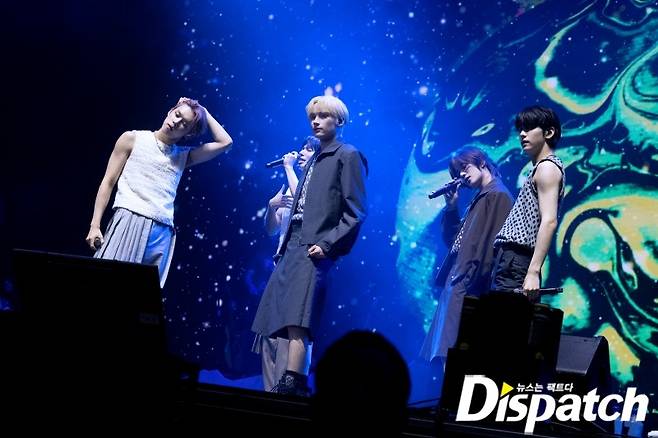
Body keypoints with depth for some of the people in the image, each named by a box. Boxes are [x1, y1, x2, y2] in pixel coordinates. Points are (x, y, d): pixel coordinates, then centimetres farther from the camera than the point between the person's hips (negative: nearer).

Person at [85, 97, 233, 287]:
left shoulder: (183, 156, 20)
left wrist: (204, 113, 18)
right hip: (128, 224, -3)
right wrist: (95, 225, -1)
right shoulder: (133, 139, 11)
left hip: (162, 234, 3)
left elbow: (225, 142, 15)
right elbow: (108, 182, 8)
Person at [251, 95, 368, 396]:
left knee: (297, 321, -21)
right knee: (284, 321, 2)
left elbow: (356, 211, -7)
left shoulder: (348, 156, 1)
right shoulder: (313, 159, 25)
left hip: (315, 249, -9)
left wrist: (327, 244, -16)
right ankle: (291, 384, 3)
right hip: (294, 246, 9)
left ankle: (291, 382, -26)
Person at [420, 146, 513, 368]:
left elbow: (492, 245, -16)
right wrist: (451, 207, 12)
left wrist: (472, 280, -22)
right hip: (458, 281, 9)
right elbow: (452, 239, 24)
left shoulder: (497, 196, -6)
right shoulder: (481, 198, 21)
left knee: (454, 348, -14)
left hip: (469, 285, -9)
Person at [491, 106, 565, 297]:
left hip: (515, 261, -9)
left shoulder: (547, 167, -4)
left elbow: (549, 221, -16)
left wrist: (533, 271, -25)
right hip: (510, 259, 9)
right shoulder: (540, 168, 26)